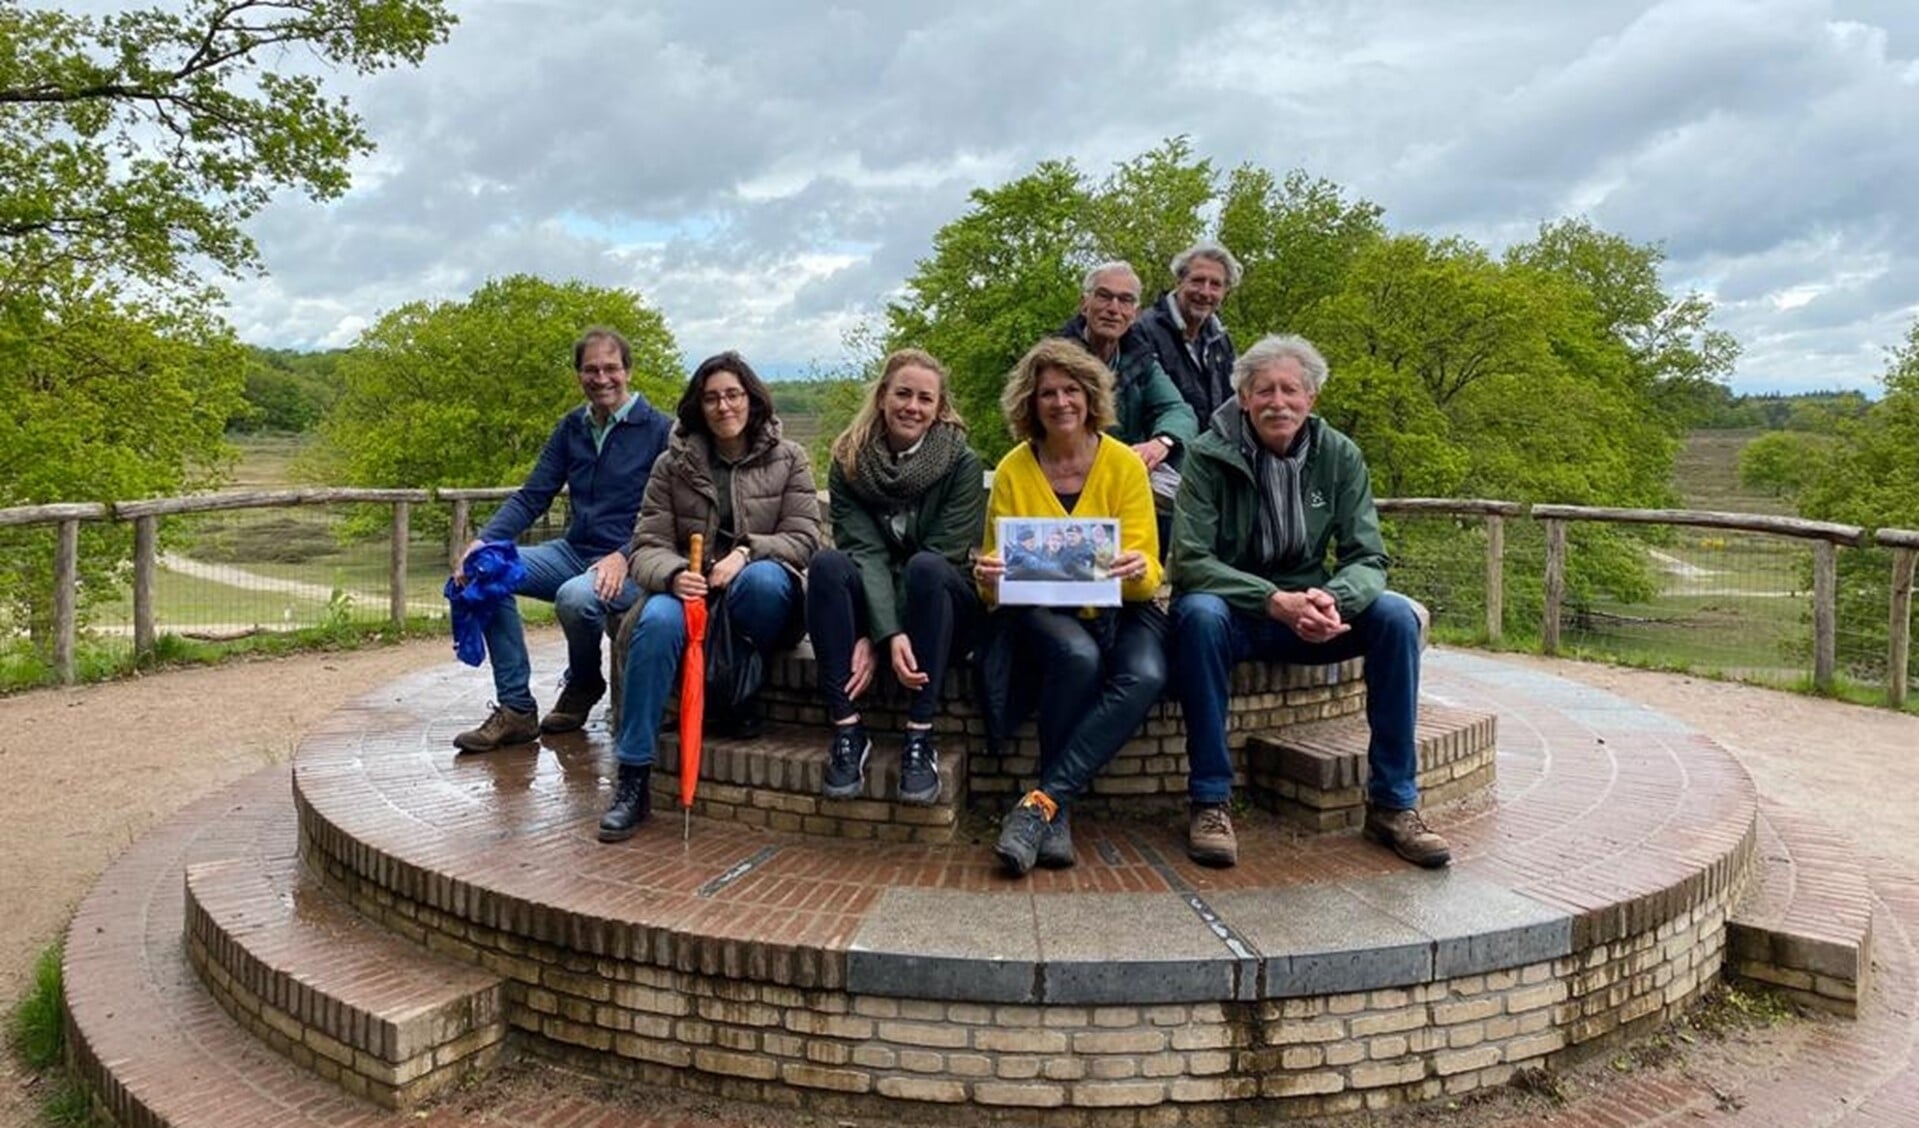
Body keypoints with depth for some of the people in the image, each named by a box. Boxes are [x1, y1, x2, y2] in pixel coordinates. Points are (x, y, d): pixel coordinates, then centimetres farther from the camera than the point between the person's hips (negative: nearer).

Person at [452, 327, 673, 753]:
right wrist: (482, 541, -7)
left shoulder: (659, 430, -5)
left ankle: (583, 686, -1)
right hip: (573, 552, 6)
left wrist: (623, 557, -23)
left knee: (576, 597, -36)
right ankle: (515, 709, -11)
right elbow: (531, 497, 10)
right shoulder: (571, 427, 12)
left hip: (629, 563, -6)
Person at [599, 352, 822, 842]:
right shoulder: (672, 464, 5)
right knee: (658, 619, -34)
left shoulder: (787, 459, 4)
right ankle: (632, 775, -30)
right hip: (691, 593, 1)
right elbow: (648, 546, -1)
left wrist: (746, 552, -22)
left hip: (761, 602, -1)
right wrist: (674, 575, -25)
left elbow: (804, 537, -3)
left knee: (763, 576, -38)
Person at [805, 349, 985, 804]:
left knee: (926, 567, -33)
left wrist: (876, 641, -24)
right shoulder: (849, 462, -3)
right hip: (868, 609, 2)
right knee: (828, 564, -28)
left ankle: (920, 736, -32)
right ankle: (847, 728, -29)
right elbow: (865, 552, -14)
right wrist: (890, 634, -32)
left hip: (940, 613, -1)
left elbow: (941, 555, -15)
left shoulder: (962, 463, -7)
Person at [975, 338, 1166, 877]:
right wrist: (990, 579, -24)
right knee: (1077, 657, -35)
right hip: (1038, 611, -1)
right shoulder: (1013, 470, -1)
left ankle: (1042, 804, -27)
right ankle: (1058, 815, -20)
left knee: (1145, 677, -31)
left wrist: (1137, 570, -29)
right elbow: (995, 574, 1)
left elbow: (1147, 575, -4)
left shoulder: (1124, 464, -2)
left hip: (1117, 609, 1)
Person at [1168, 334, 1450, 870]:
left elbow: (1367, 558, -5)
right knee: (1200, 614, -37)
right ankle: (1209, 802, -26)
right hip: (1232, 610, -3)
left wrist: (1330, 598, -29)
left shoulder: (1339, 455, -1)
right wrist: (1275, 601, -31)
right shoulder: (1209, 456, -10)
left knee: (1397, 614, -22)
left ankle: (1393, 803, -12)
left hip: (1309, 610, 3)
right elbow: (1190, 561, -18)